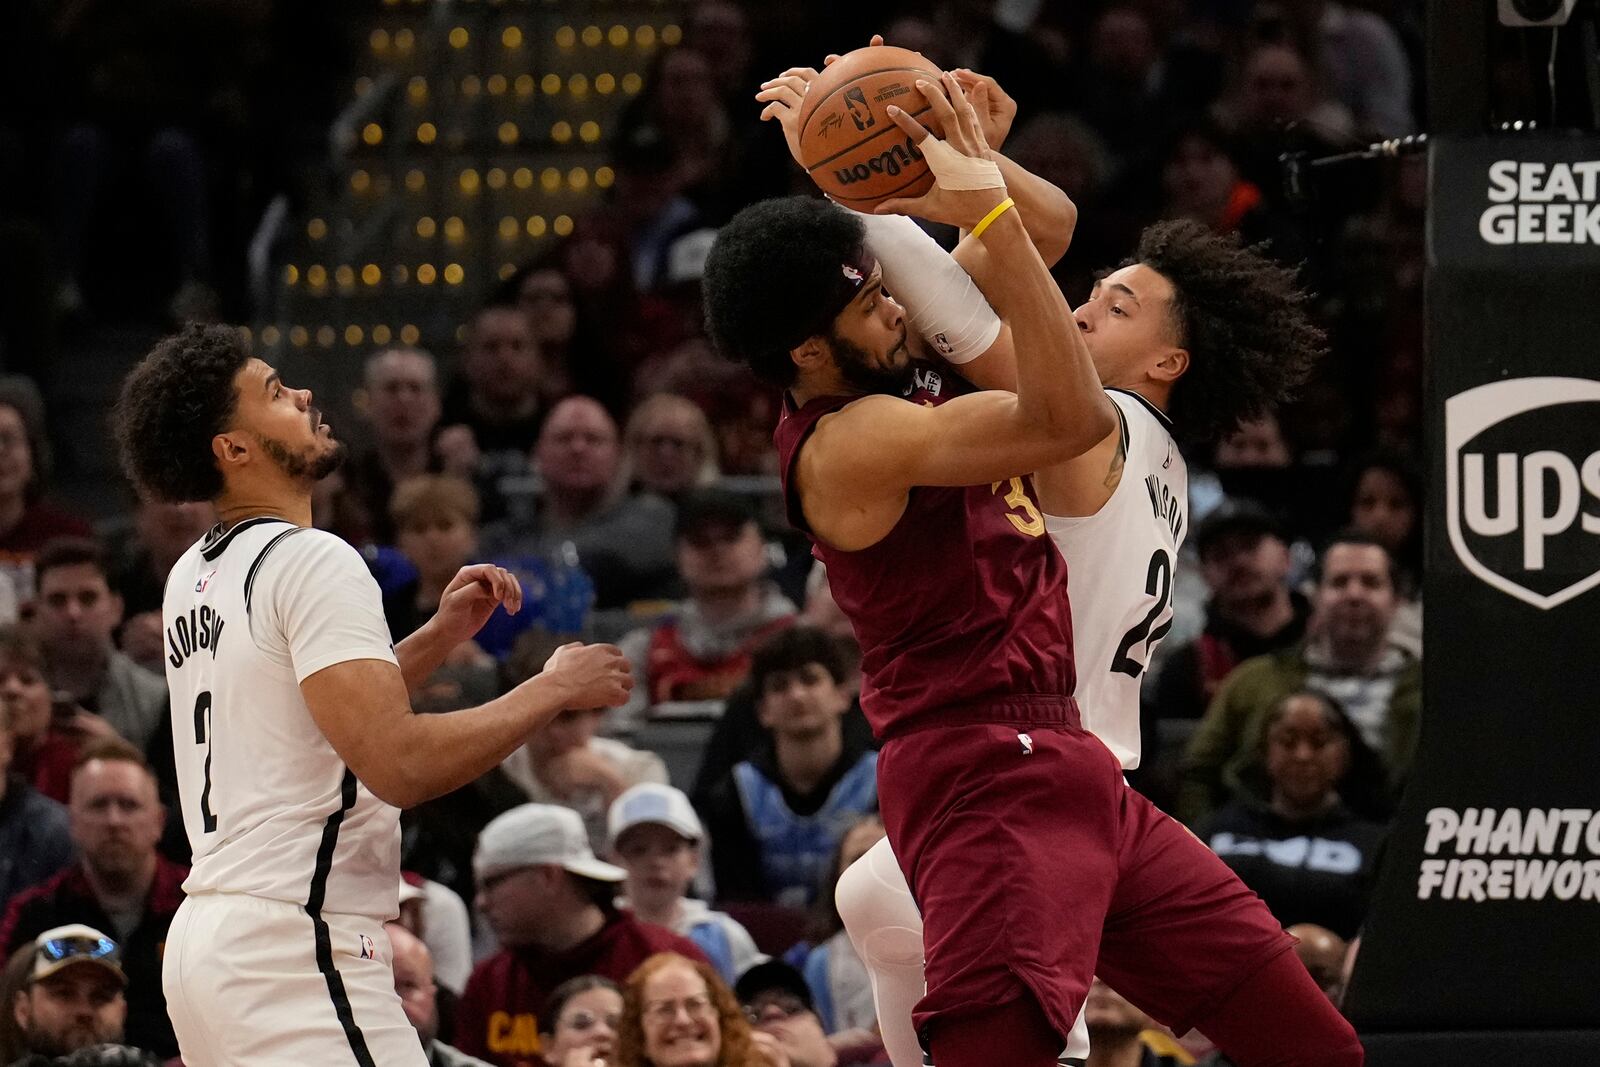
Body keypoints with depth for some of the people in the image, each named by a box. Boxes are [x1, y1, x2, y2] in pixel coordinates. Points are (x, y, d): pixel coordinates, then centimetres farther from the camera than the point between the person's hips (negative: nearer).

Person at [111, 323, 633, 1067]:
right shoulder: (312, 561, -12)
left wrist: (440, 636, 22)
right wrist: (553, 689, -9)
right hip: (293, 949, -10)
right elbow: (398, 765, -21)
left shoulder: (193, 578, 17)